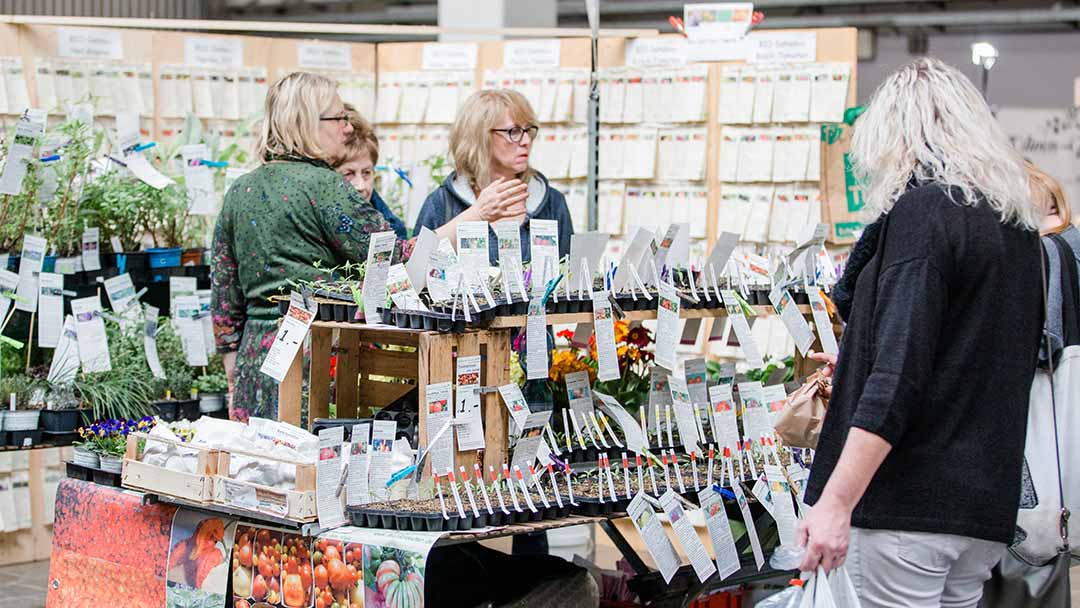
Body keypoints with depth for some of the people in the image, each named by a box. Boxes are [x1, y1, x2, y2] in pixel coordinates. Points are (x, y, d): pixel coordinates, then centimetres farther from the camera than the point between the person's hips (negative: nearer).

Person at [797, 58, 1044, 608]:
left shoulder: (923, 207, -11)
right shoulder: (1017, 221, 14)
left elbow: (899, 372, -20)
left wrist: (836, 501, -23)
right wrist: (856, 367, 37)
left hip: (912, 500, -8)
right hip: (988, 503, 8)